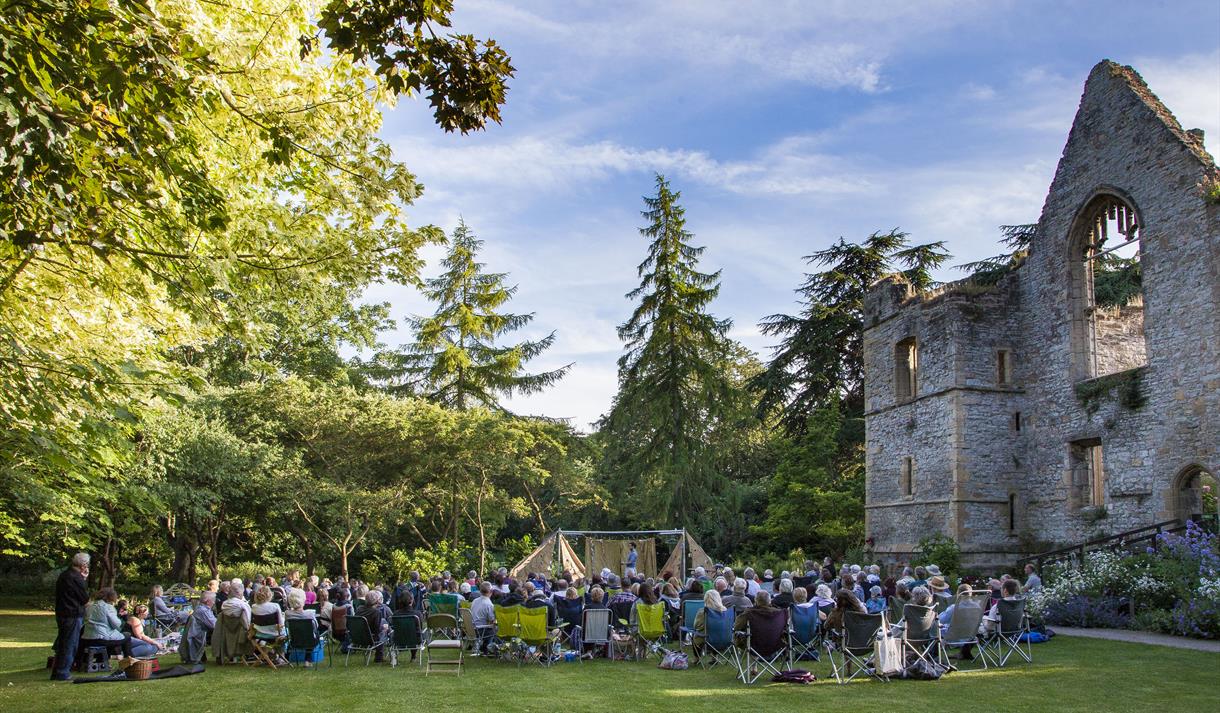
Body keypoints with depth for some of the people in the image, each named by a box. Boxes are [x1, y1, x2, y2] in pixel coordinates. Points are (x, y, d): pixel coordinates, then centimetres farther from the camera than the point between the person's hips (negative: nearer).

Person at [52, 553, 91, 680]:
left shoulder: (63, 575, 12)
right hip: (73, 616, -9)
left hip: (61, 614, 9)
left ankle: (56, 673, 23)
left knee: (61, 645, 17)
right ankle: (63, 674, 3)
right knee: (69, 646, -1)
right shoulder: (77, 578, -17)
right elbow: (85, 600, -13)